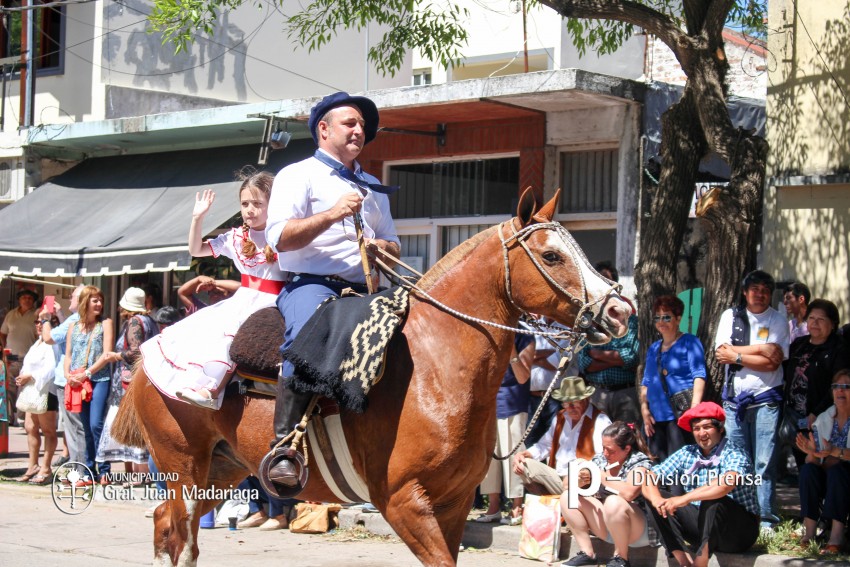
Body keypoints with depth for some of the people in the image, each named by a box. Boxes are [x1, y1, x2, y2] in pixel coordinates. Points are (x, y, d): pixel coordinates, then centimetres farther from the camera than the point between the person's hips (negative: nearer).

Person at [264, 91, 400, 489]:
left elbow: (393, 247, 28)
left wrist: (383, 247, 3)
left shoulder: (373, 188, 28)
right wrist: (333, 214, -15)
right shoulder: (298, 175, 8)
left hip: (363, 291, 7)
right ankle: (283, 446, -38)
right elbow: (279, 236, -6)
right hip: (311, 284, -7)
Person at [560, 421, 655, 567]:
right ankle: (586, 553, -7)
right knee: (567, 497, -5)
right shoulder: (600, 459, 5)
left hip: (637, 527, -7)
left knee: (613, 502, -36)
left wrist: (601, 476, -22)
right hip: (605, 525, 7)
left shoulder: (640, 462, -12)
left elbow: (628, 493, -32)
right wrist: (579, 480, -17)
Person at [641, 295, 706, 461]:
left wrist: (695, 407, -17)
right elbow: (646, 381, 22)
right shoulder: (653, 348, 22)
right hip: (656, 415, 7)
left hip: (681, 414, -6)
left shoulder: (689, 342, 3)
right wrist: (644, 409, 9)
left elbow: (699, 375, -6)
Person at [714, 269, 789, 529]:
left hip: (765, 399, -2)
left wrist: (737, 355, -8)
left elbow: (772, 363, -8)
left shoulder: (778, 321, 3)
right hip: (734, 398, 2)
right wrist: (760, 349, -8)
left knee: (764, 462, -6)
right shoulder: (730, 316, 10)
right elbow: (723, 353, -4)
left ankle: (765, 518, -3)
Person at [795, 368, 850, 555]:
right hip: (827, 483, 4)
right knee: (808, 469, -25)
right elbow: (813, 461, 3)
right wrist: (812, 453, -20)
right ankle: (809, 534, -30)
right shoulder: (823, 419, 8)